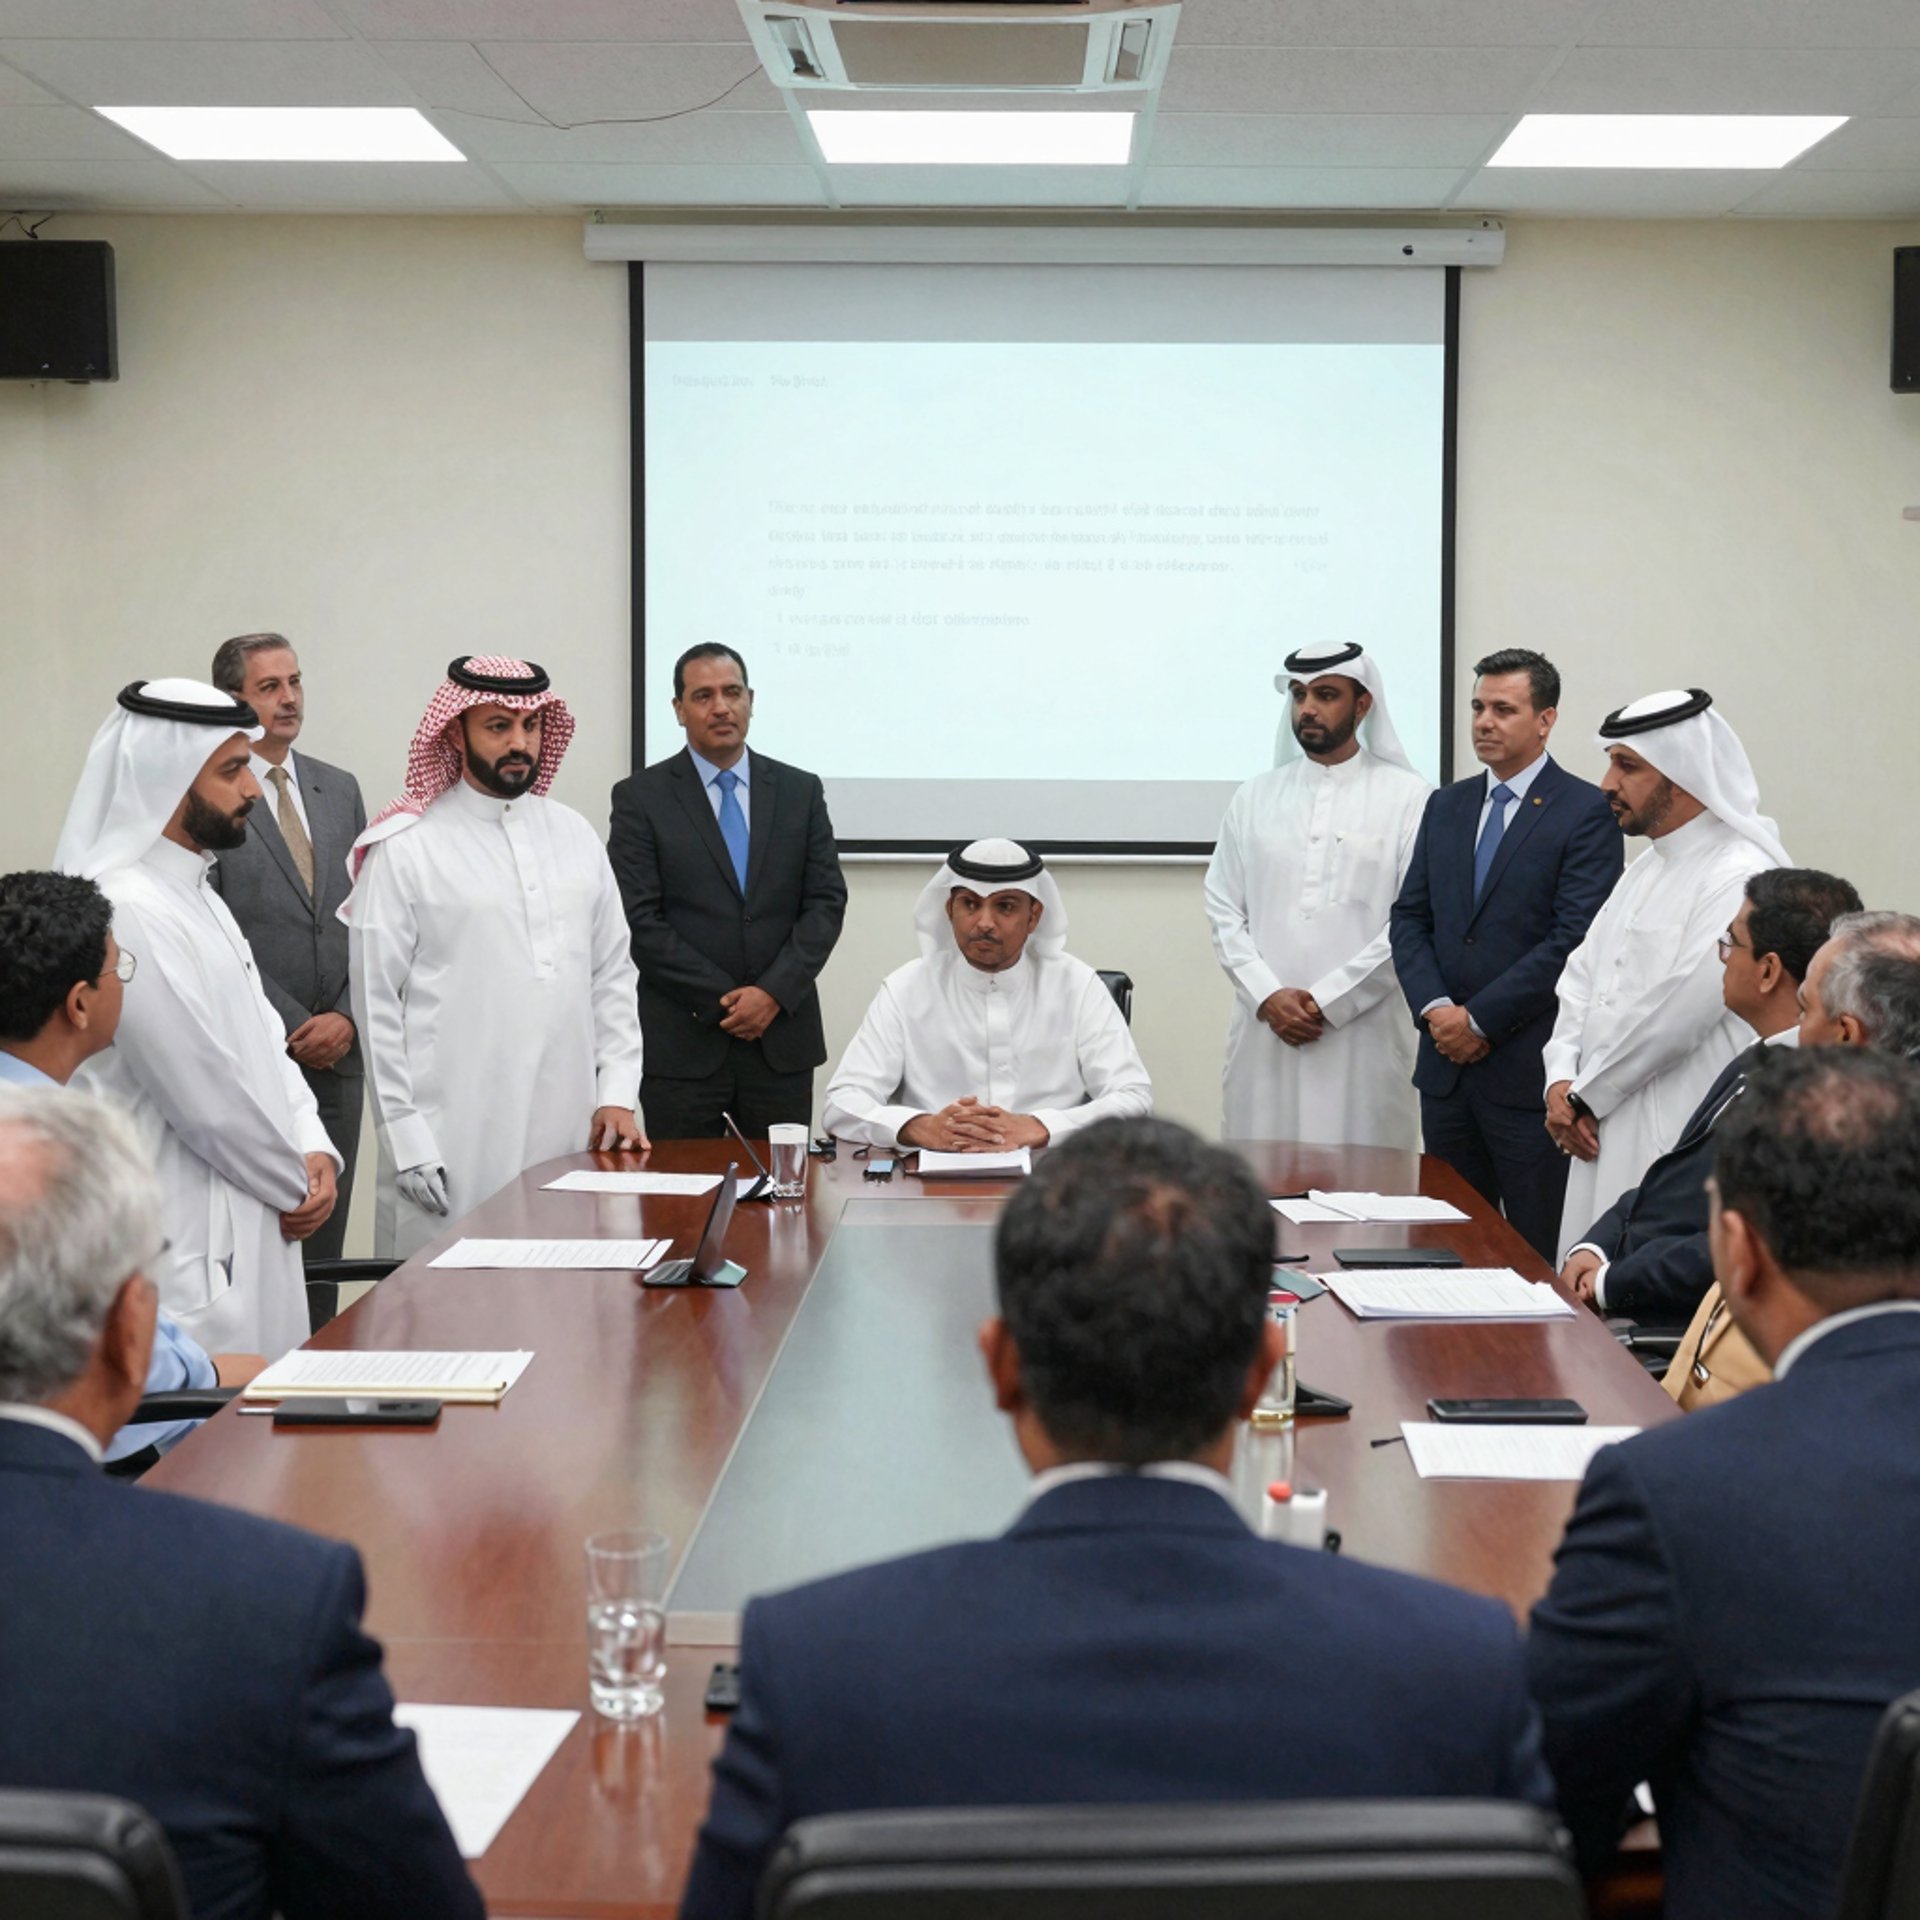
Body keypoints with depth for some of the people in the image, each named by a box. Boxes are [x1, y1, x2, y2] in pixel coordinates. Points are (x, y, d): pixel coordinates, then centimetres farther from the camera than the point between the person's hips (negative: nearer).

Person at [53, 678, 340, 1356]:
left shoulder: (195, 895, 14)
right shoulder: (131, 913, -20)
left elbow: (263, 1039, 18)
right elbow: (207, 1094, -19)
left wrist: (314, 1151, 2)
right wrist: (294, 1186, -5)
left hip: (243, 1239, 10)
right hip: (187, 1254, -10)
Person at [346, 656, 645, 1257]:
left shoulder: (576, 837, 14)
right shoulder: (405, 850, -2)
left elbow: (612, 973, 16)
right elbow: (375, 1001, -3)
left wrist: (617, 1094, 5)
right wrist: (405, 1137, -8)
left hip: (570, 1134, 4)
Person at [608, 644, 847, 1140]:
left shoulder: (800, 791, 10)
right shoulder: (640, 798, 1)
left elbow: (826, 902, 5)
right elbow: (640, 919, -5)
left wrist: (775, 992, -9)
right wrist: (723, 1001, -10)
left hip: (783, 1037, 2)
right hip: (682, 1043, -2)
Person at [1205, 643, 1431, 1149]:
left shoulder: (1405, 797, 1)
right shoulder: (1255, 797, 12)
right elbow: (1224, 909, 9)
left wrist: (1328, 1000, -10)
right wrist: (1268, 996, -5)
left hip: (1363, 1034, -3)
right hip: (1264, 1031, 3)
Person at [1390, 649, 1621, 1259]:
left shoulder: (1587, 811, -5)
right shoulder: (1446, 806, 15)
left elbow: (1575, 939, -13)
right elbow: (1410, 918, 12)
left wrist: (1481, 1020, -13)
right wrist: (1435, 1009, -5)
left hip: (1529, 1068, -6)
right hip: (1446, 1061, 6)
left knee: (1540, 1251, -1)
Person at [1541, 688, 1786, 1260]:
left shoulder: (1741, 878, -15)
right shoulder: (1648, 868, 17)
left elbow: (1677, 1012, -19)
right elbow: (1585, 973, 17)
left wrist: (1586, 1095, -8)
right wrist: (1562, 1080, 1)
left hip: (1681, 1145, -9)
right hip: (1608, 1135, 9)